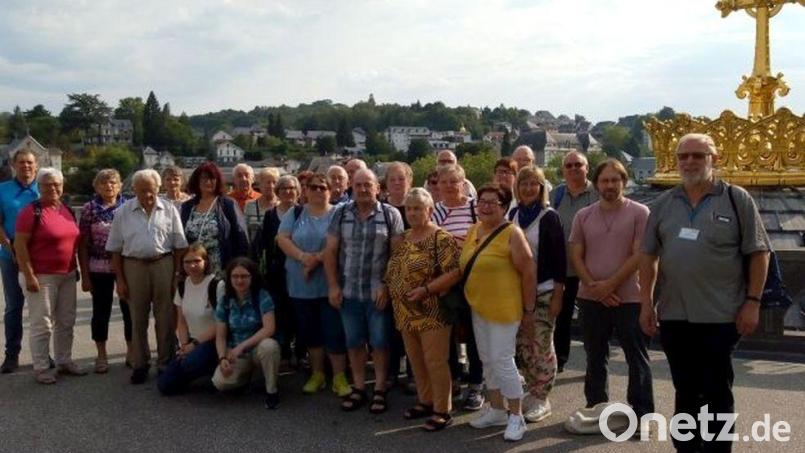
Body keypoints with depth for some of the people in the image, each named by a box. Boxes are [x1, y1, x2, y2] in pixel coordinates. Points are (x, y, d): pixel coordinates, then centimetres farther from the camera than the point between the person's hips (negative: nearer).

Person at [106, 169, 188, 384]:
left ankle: (166, 362, 17)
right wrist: (119, 279, 2)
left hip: (164, 264, 0)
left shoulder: (169, 210, 3)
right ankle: (139, 364, 19)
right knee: (138, 318, 9)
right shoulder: (123, 212, 4)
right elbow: (115, 249, 6)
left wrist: (177, 274, -1)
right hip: (134, 266, 1)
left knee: (166, 317, 5)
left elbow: (179, 245, 4)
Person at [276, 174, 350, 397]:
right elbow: (282, 239, -1)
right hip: (301, 285, 3)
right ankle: (317, 374, 26)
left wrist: (318, 258, -19)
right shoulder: (295, 213, 10)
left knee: (335, 331, -3)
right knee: (310, 331, 12)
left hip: (330, 284, -3)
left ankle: (339, 377, 8)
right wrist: (303, 257, -16)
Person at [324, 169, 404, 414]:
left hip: (378, 292, -2)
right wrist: (333, 286, -1)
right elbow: (330, 251, 5)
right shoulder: (341, 214, 4)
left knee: (380, 342, 5)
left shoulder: (391, 214, -3)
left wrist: (386, 285, -12)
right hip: (348, 291, 3)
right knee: (354, 342, 11)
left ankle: (380, 390, 18)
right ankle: (358, 388, 24)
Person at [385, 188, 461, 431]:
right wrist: (392, 291, 4)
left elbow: (454, 272, -20)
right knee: (416, 361, 16)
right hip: (407, 313, 8)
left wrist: (425, 289, -23)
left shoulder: (441, 238, -13)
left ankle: (443, 411, 12)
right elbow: (394, 270, 20)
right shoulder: (403, 238, 11)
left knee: (435, 362, -1)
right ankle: (426, 401, 31)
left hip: (432, 313, -7)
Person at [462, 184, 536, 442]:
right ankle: (496, 410, 29)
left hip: (503, 308, -7)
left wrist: (529, 309, -13)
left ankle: (516, 417, 11)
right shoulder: (472, 231, 7)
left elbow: (529, 271, -15)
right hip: (478, 307, 8)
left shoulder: (512, 234, -16)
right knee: (487, 360, 15)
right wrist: (469, 301, 13)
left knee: (502, 361, -4)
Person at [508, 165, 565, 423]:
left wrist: (557, 296, -11)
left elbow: (559, 258, -7)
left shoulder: (549, 217, -6)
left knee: (541, 346, -1)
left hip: (543, 292, -5)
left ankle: (542, 399, 11)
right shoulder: (513, 215, 8)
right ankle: (532, 392, 23)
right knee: (523, 346, 9)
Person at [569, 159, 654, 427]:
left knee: (637, 358, 3)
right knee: (595, 358, 14)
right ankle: (595, 407, 27)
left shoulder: (639, 213, -4)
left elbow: (638, 255, -10)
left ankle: (642, 413, 12)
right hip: (591, 298, 4)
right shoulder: (583, 216, 7)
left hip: (629, 298, -4)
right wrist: (594, 287, -8)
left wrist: (610, 284, -13)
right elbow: (576, 256, 4)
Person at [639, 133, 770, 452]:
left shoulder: (737, 200, -2)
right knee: (685, 391, 15)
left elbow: (758, 253, -2)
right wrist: (646, 303, 4)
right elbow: (649, 256, 10)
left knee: (717, 393, 5)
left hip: (720, 316, -3)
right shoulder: (664, 204, 7)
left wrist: (753, 302, -8)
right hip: (673, 315, 4)